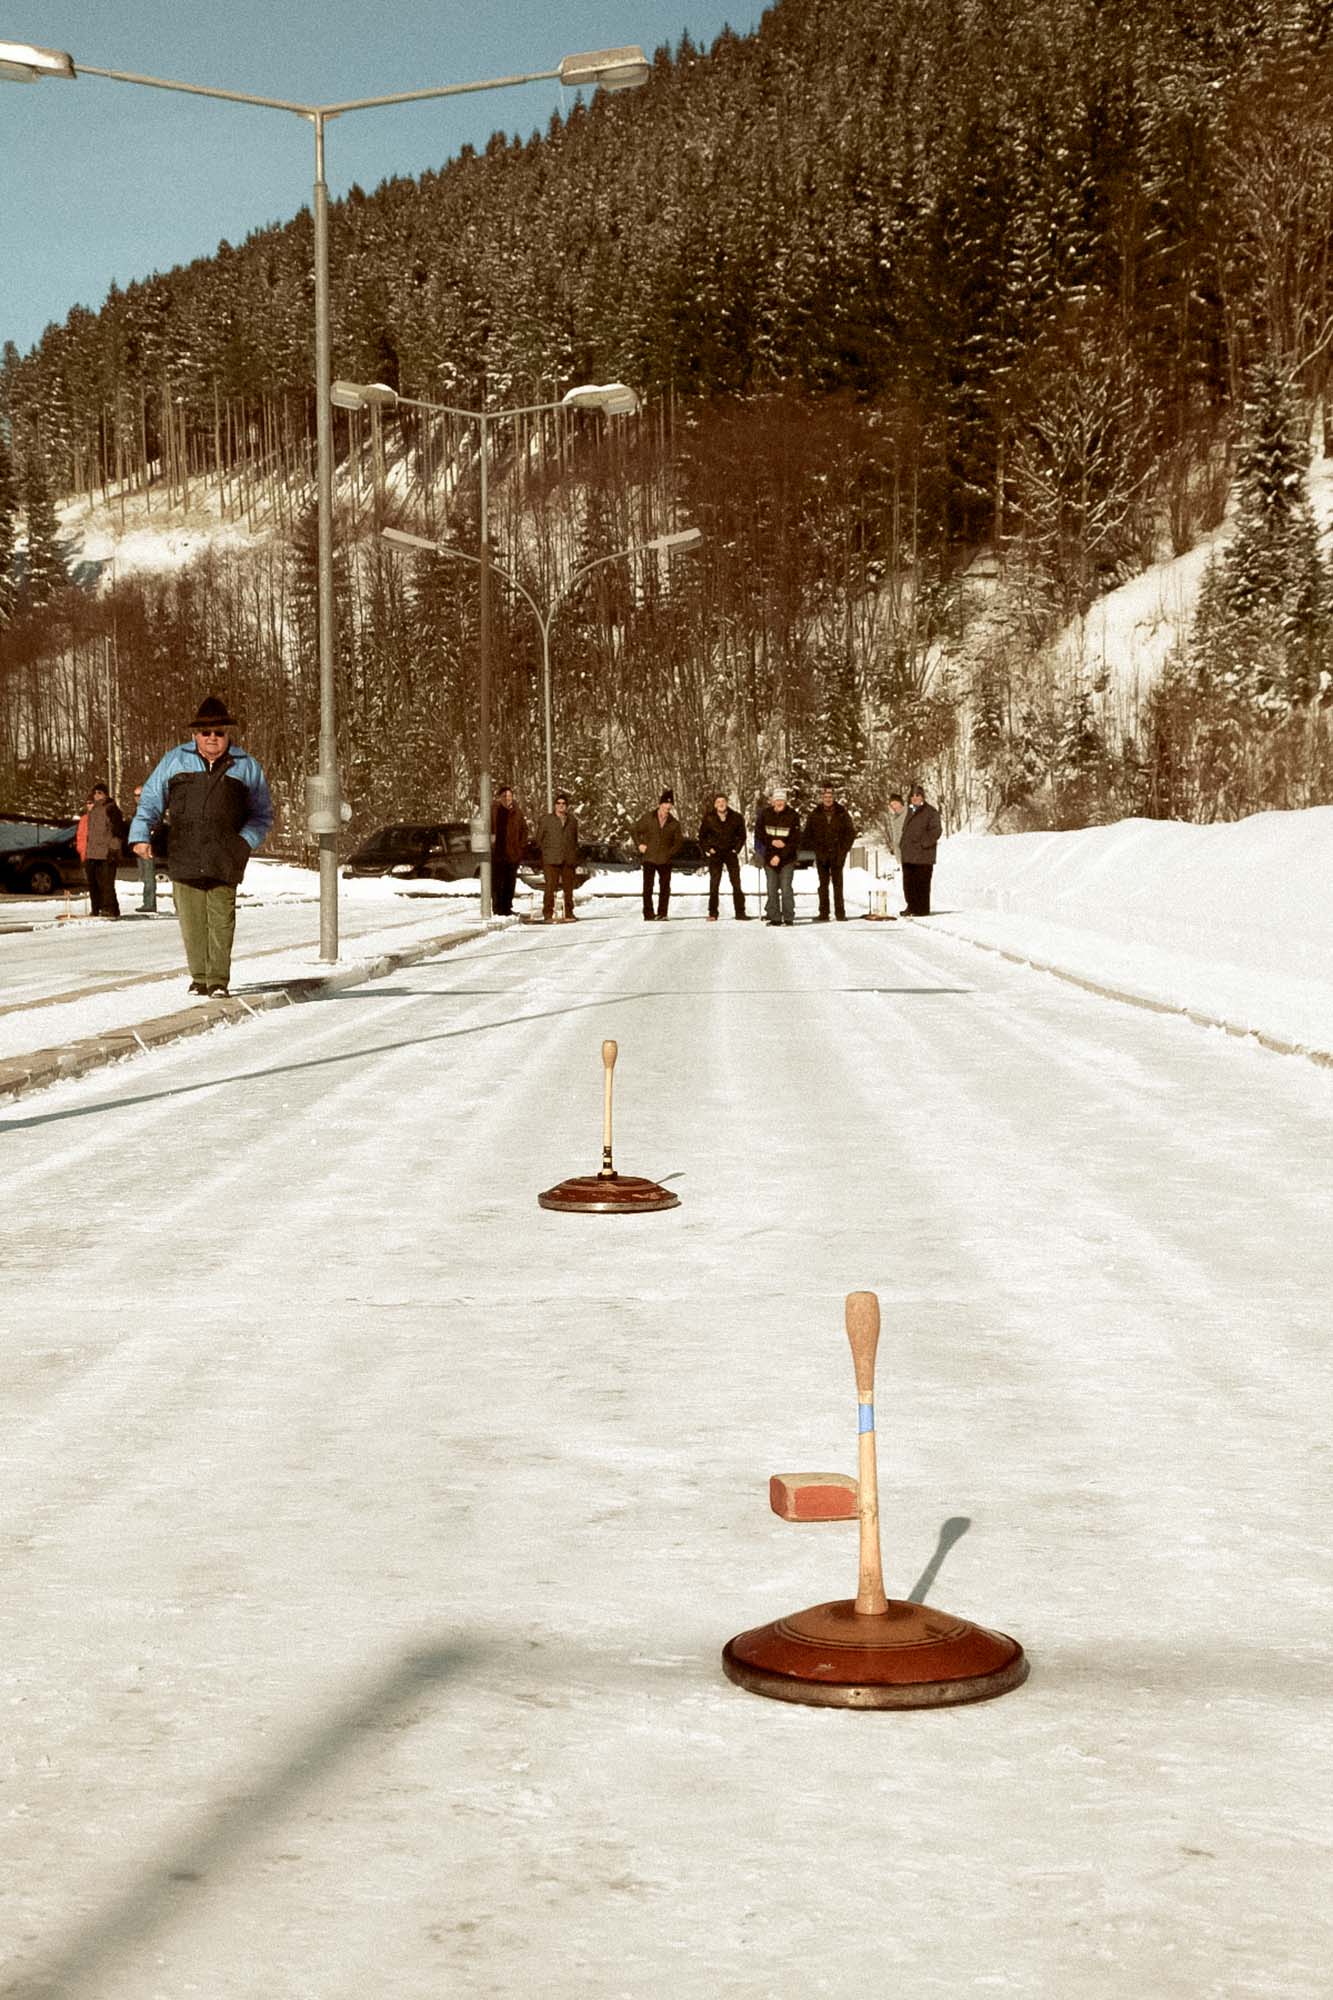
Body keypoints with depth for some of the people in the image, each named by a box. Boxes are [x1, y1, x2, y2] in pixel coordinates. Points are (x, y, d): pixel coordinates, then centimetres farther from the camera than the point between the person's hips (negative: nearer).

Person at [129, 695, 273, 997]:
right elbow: (151, 800, 13)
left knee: (221, 919, -6)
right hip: (185, 856, 1)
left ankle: (218, 979, 0)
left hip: (224, 858, -1)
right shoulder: (175, 761, 12)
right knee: (192, 920, 1)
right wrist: (140, 835, -1)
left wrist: (247, 841, -1)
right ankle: (199, 976, 11)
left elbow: (262, 813, 17)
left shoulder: (246, 766, 11)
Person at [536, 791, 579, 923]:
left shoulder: (572, 821, 14)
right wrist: (547, 851, 2)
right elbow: (539, 838, 8)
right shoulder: (546, 819, 6)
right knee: (550, 887, -9)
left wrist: (573, 853, 13)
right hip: (551, 860, -3)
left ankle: (569, 914, 11)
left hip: (568, 860, 3)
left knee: (569, 887, 4)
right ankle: (548, 915, -8)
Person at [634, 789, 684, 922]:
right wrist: (639, 844, -4)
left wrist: (670, 852, 0)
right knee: (648, 887, -3)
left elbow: (679, 841, 13)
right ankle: (648, 914, 2)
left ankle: (662, 914, 10)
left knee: (665, 888, 2)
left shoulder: (674, 823, 5)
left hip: (665, 860, 2)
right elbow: (636, 831, 11)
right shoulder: (648, 818, 1)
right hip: (649, 858, -1)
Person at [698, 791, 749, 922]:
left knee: (736, 883, -2)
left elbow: (741, 835, 11)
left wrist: (736, 849, 2)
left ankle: (740, 912, 2)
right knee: (714, 884, -2)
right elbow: (702, 836, 9)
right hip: (715, 854, -1)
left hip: (731, 853, 1)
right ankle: (712, 913, 3)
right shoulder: (708, 818, -2)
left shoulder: (736, 818, -1)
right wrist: (707, 850, 0)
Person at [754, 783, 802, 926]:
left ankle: (789, 918, -3)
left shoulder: (793, 815, -5)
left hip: (787, 858, -3)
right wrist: (772, 842, -12)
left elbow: (795, 839, -7)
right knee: (772, 889, 3)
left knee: (786, 888, -8)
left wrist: (780, 856, -15)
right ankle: (774, 917, 8)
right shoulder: (765, 814, 3)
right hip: (769, 857, 3)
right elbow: (759, 833, 7)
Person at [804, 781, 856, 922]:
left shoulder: (842, 813, 2)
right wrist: (817, 850, -4)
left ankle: (840, 913, 2)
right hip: (822, 855, 1)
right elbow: (808, 835, 7)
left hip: (837, 855, -1)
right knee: (823, 884, 3)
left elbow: (851, 832, 5)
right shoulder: (815, 815, 4)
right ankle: (823, 914, 4)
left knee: (837, 884, 0)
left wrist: (844, 850, -4)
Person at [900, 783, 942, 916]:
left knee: (922, 882, -6)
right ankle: (912, 907, 17)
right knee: (908, 881, 9)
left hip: (923, 854, -7)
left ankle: (922, 909, -2)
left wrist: (923, 843, -17)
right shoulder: (909, 811, 19)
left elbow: (935, 831, -9)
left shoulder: (930, 812, -4)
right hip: (908, 854, 7)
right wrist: (902, 845, 13)